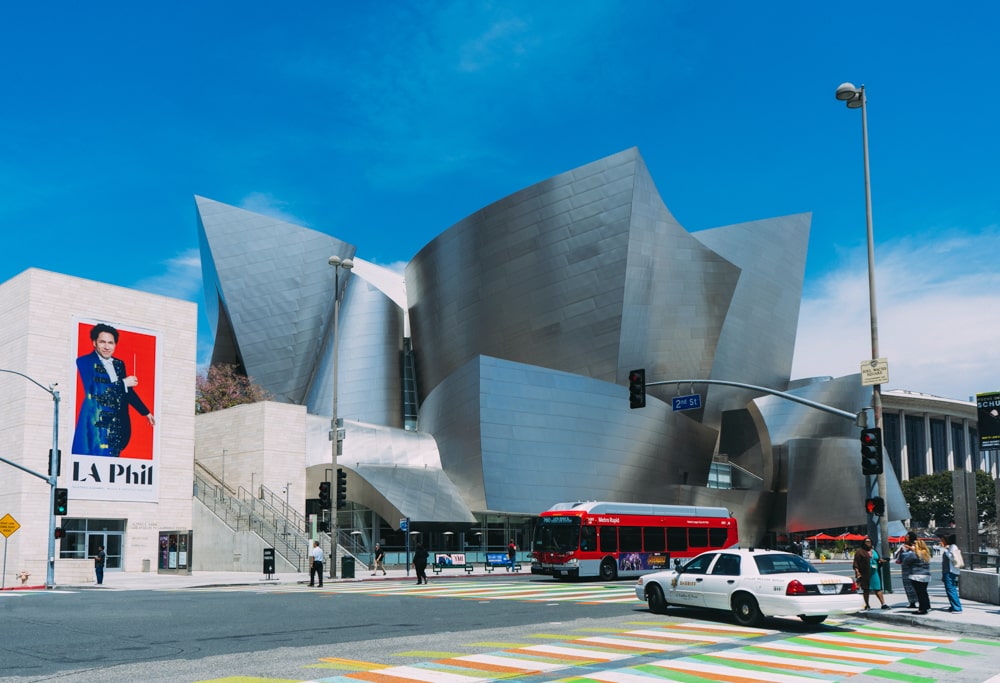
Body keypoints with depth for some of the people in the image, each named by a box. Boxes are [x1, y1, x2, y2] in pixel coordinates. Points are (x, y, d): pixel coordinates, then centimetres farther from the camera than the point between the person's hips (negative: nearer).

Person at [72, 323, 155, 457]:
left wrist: (146, 412, 31)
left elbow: (128, 391, 28)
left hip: (117, 425, 5)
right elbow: (93, 390, -12)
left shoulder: (119, 364, 17)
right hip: (96, 425, -5)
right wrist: (123, 383, -6)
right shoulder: (85, 361, 1)